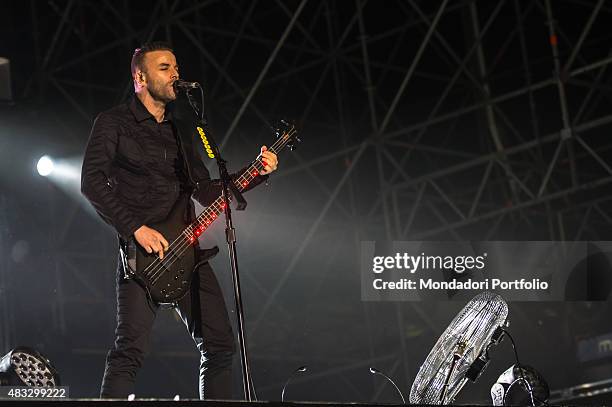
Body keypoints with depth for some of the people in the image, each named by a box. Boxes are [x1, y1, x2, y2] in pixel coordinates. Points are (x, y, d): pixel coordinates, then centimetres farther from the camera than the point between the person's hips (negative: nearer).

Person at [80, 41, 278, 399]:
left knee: (220, 344, 2)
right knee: (131, 350, -18)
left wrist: (257, 173, 8)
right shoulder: (114, 123, 2)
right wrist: (136, 228, -16)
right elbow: (92, 182, -8)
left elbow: (205, 191, 21)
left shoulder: (182, 129, 21)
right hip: (141, 250, -7)